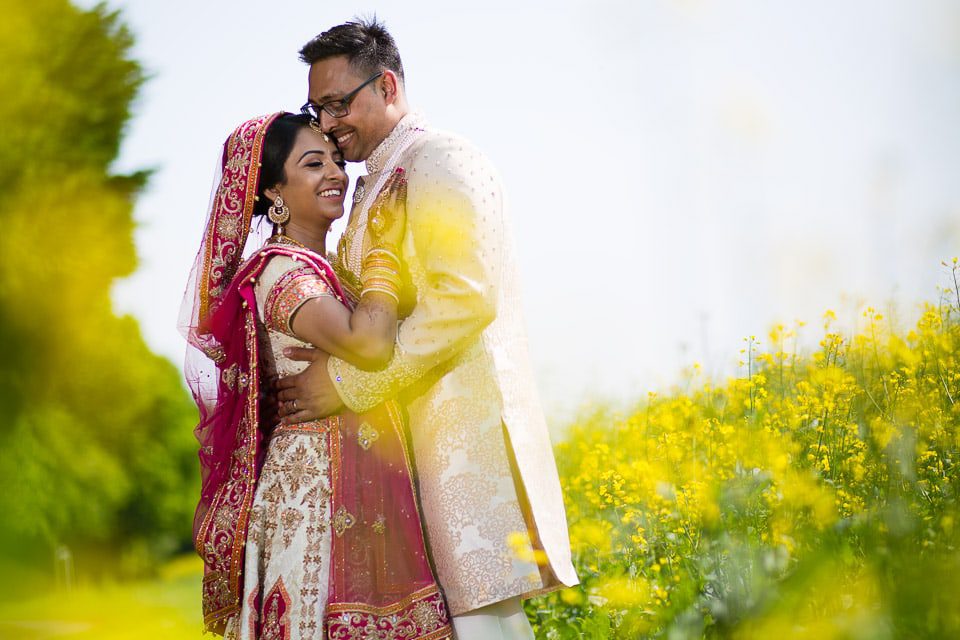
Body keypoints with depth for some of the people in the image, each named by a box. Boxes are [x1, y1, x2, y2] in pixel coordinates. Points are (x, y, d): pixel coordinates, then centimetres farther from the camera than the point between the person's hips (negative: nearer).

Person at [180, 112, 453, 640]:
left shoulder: (323, 269, 16)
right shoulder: (282, 271, -12)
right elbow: (369, 345, -26)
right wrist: (385, 243, -16)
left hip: (359, 491, 9)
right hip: (317, 490, -9)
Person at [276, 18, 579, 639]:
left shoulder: (442, 160, -6)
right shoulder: (376, 187, 23)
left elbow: (465, 299, -19)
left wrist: (348, 382, -18)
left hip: (465, 430, -9)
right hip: (414, 437, 9)